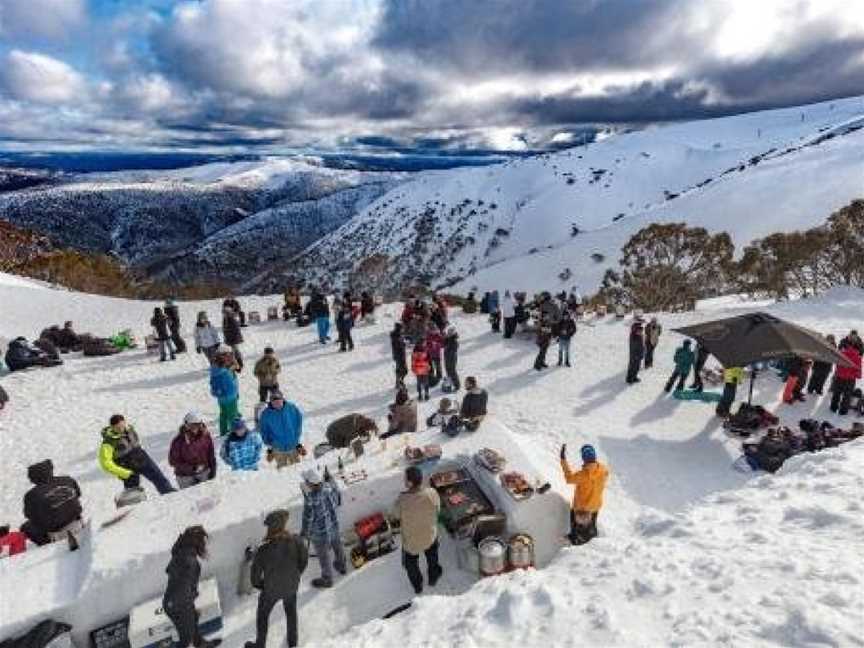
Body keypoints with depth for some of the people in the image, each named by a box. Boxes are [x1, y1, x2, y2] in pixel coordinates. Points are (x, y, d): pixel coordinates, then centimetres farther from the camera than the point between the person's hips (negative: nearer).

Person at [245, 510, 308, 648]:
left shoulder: (263, 551, -34)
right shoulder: (295, 540, -28)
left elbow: (255, 573, -19)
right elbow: (304, 559, -11)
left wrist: (258, 584, 4)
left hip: (271, 590, -2)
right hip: (291, 585, 2)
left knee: (262, 616, 28)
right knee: (291, 611, 31)